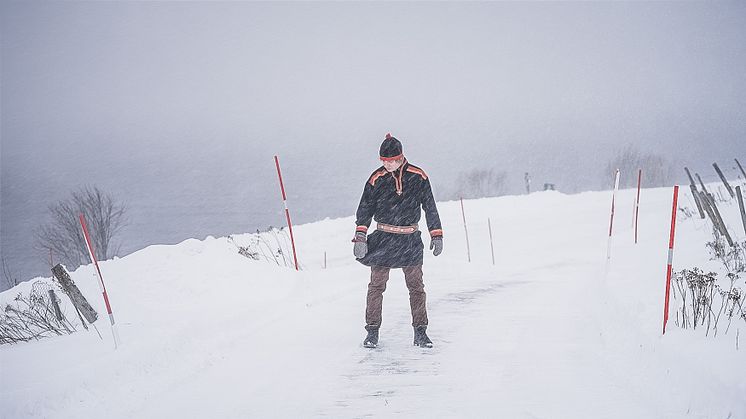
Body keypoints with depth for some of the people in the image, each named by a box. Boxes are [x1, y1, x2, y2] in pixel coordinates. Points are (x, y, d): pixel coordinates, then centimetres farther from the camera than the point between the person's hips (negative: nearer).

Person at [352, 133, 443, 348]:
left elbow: (430, 206, 7)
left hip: (410, 240, 1)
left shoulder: (418, 177, -1)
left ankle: (420, 332, 9)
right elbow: (365, 207, -1)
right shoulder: (377, 178, -2)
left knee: (416, 286, 2)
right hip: (383, 238, 0)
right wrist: (361, 235, -12)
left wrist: (436, 234, 5)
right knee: (377, 285, -2)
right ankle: (372, 331, 6)